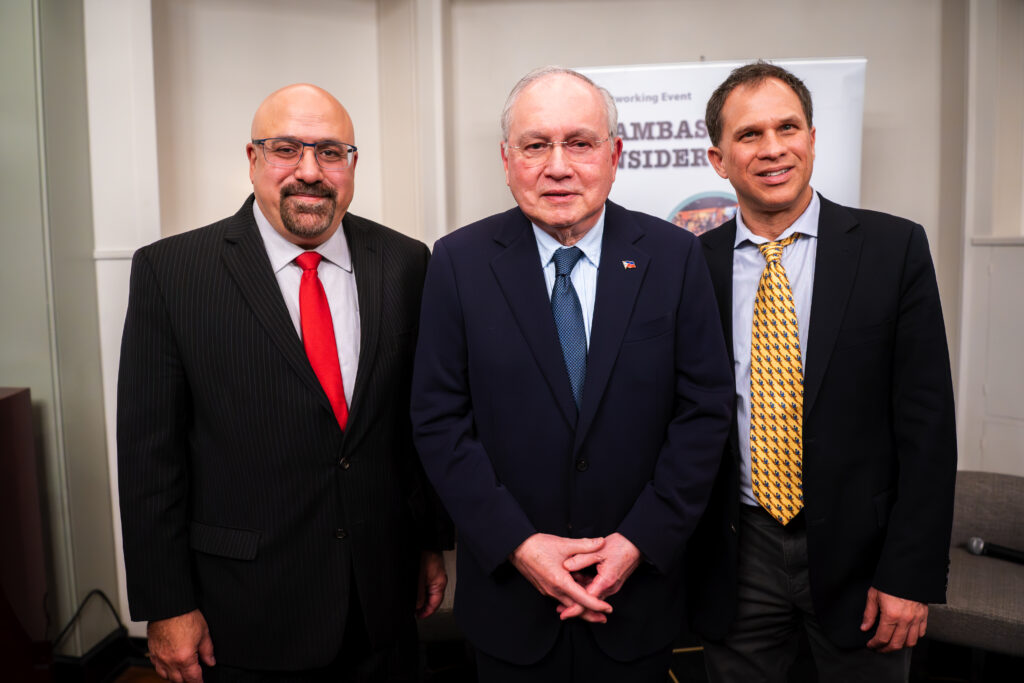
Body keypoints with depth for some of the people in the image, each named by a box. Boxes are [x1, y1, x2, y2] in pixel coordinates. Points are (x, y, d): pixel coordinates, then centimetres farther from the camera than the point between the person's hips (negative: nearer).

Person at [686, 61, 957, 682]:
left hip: (857, 552, -1)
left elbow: (927, 425, -7)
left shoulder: (893, 248, -6)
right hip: (736, 558, 1)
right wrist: (680, 555, 2)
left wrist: (912, 575, -9)